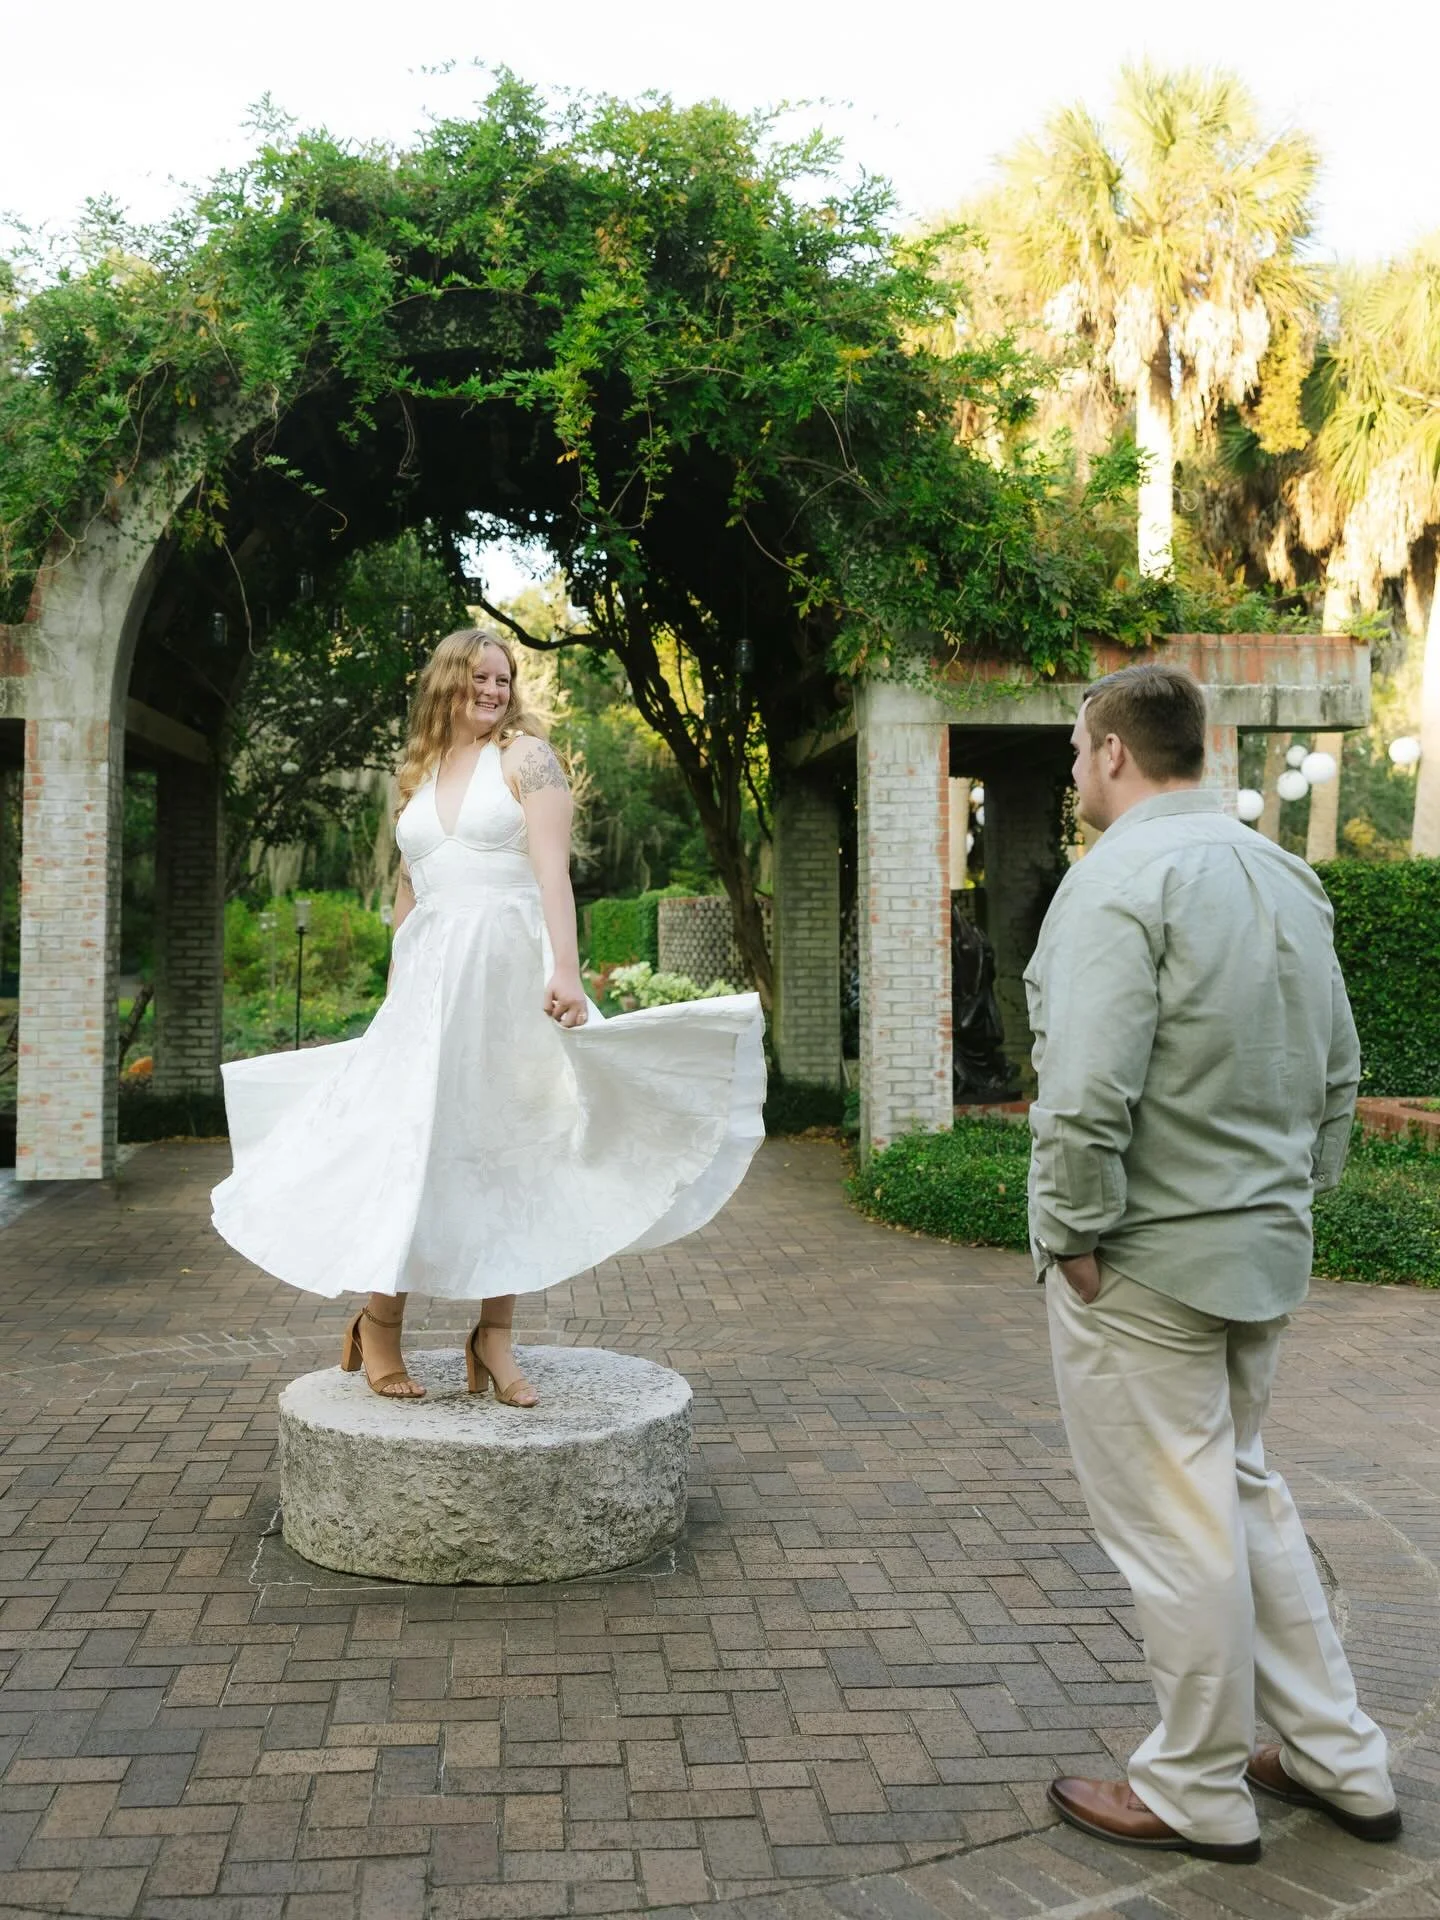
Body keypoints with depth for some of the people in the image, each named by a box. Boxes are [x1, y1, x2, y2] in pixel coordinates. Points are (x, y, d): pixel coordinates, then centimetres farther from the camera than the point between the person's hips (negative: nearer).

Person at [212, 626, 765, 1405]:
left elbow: (553, 868, -10)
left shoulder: (525, 755, 2)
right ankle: (379, 1324, 11)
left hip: (509, 971, -3)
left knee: (510, 1148, 1)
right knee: (411, 1142, -3)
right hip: (431, 978, 3)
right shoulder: (419, 774, 16)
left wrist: (566, 967, -22)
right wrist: (394, 996, 17)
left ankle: (495, 1338, 7)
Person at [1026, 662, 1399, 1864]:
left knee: (1175, 1526, 5)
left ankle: (1198, 1795, 22)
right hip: (1266, 1252, 9)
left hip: (1148, 1262, -8)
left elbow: (1087, 1095, -26)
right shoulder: (1287, 878, 9)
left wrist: (1074, 1234, -14)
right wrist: (1294, 1198, 18)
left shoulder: (1122, 878, -18)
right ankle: (1338, 1758, 31)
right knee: (1243, 1492, 22)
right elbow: (1337, 1075, 13)